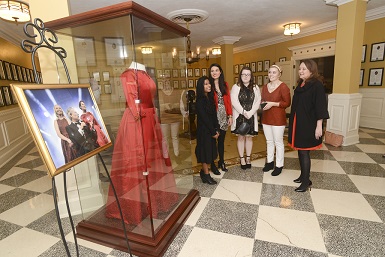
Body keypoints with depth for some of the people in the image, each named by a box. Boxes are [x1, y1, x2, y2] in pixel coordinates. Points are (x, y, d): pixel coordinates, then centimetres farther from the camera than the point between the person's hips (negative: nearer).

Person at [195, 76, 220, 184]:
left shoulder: (210, 98, 9)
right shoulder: (200, 100, -14)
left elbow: (214, 115, 7)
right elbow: (204, 118, -17)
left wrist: (217, 129, 1)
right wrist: (213, 132, -13)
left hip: (211, 130, 7)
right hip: (204, 130, -7)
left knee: (210, 150, 12)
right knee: (205, 151, 2)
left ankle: (203, 171, 26)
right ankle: (206, 175, 14)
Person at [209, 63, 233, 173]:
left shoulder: (225, 85, 10)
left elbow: (228, 101, 9)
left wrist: (230, 116, 5)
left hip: (223, 116, 4)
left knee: (221, 140, 13)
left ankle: (221, 161, 30)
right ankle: (212, 164, 17)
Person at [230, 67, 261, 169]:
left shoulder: (255, 88, 7)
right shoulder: (235, 87, 1)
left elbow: (257, 102, -1)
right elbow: (234, 102, -9)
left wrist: (250, 113, -14)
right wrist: (243, 112, -16)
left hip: (251, 117, 2)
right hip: (239, 116, -2)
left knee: (249, 137, 9)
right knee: (241, 137, 4)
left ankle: (248, 158, 23)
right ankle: (242, 158, 17)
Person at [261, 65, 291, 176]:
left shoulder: (283, 86, -9)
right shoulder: (265, 86, 11)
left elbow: (287, 103, -11)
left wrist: (273, 104, -19)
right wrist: (263, 104, -1)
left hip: (278, 118, -6)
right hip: (266, 118, 6)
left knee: (278, 142, 2)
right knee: (269, 141, 14)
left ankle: (279, 165, 15)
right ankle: (269, 162, 28)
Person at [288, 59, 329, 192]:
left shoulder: (317, 85, -11)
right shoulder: (300, 84, 11)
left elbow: (320, 106, -15)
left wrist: (319, 126, -18)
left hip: (308, 124, -7)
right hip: (298, 123, 8)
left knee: (304, 152, -3)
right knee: (300, 151, 14)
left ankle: (306, 181, 9)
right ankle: (303, 175, 29)